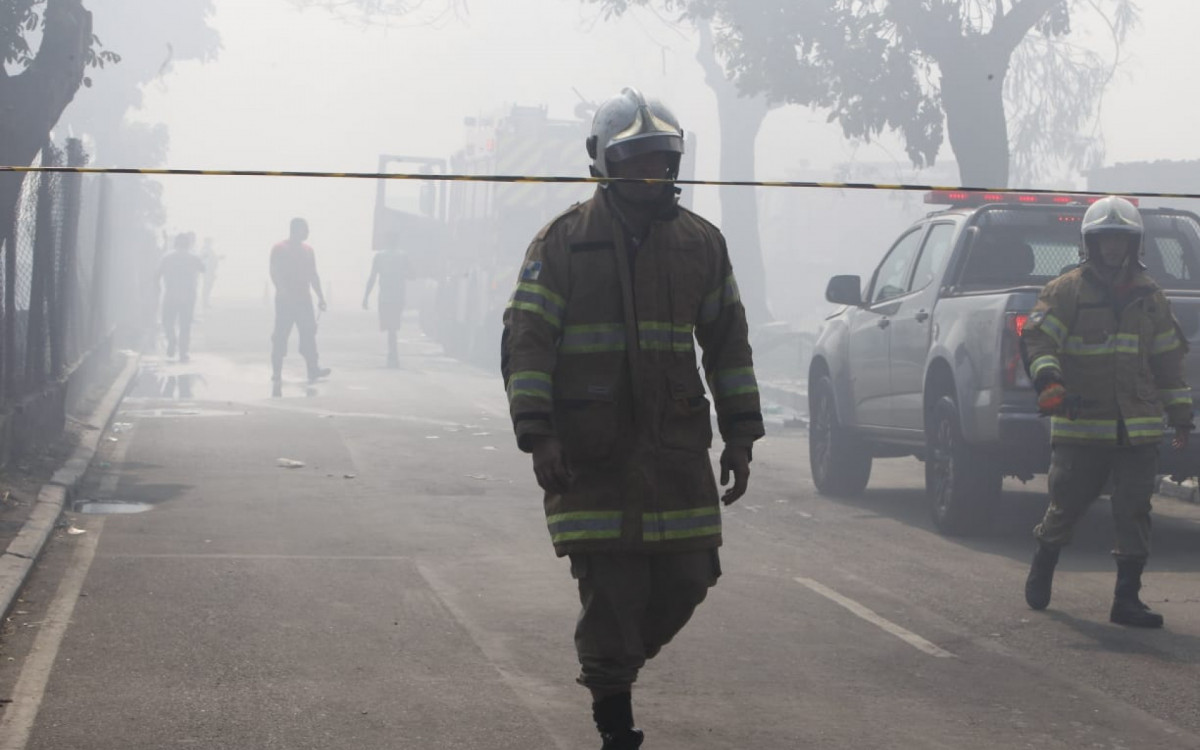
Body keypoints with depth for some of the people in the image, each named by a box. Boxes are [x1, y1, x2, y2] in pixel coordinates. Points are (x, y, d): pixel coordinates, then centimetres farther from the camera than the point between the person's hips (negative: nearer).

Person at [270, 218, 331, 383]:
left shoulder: (308, 250, 15)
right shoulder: (279, 249, -2)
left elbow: (313, 275, 19)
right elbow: (275, 273, -10)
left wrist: (320, 296, 14)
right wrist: (281, 289, -24)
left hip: (304, 300, 5)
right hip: (285, 300, -5)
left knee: (309, 333, -3)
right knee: (280, 335, -2)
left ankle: (313, 369, -6)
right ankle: (277, 372, 4)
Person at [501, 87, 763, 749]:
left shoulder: (701, 244, 12)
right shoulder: (562, 243, -1)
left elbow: (728, 343, 18)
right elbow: (526, 344, -3)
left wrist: (739, 437, 13)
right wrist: (538, 436, -12)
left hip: (677, 444, 4)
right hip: (590, 448, -4)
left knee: (688, 576, 3)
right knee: (611, 586, -4)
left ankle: (615, 657, 30)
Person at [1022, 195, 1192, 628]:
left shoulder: (1150, 298, 14)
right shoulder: (1066, 292, 1)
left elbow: (1168, 360, 19)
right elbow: (1037, 337, -8)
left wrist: (1181, 415, 17)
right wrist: (1047, 379, -27)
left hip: (1138, 430, 3)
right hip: (1080, 426, -3)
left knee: (1134, 512, -3)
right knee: (1067, 504, 4)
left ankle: (1127, 599, 1)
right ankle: (1043, 565, 32)